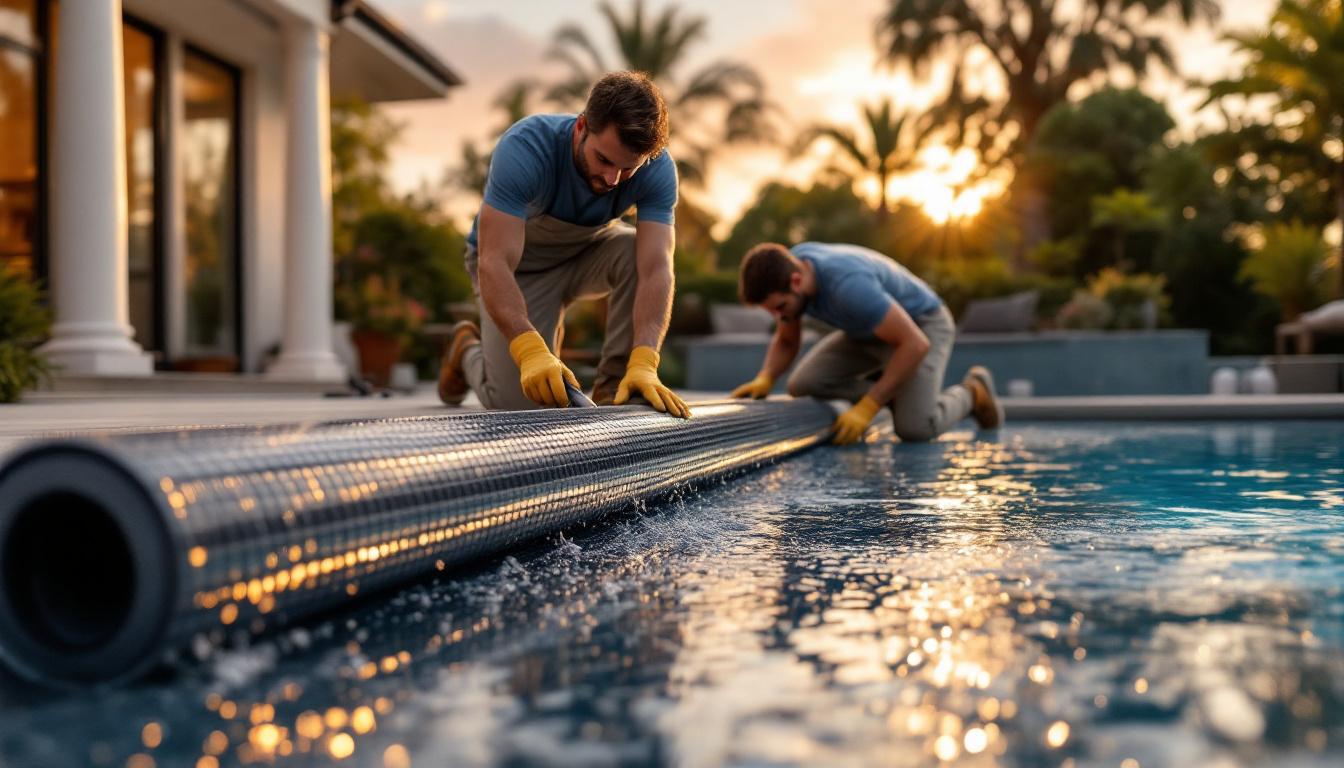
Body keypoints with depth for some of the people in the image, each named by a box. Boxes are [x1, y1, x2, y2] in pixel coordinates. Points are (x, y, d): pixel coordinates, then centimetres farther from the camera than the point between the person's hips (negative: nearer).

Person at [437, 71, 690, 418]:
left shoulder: (656, 166, -28)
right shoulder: (524, 148, -36)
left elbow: (655, 269, -36)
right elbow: (494, 264, -42)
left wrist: (643, 366, -51)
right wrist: (531, 352, -57)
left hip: (587, 251, 3)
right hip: (520, 262, -2)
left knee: (636, 253, -31)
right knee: (521, 404, -12)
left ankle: (613, 391, -14)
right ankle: (467, 349, 22)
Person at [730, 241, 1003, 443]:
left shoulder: (847, 286, -41)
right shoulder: (784, 269, -18)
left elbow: (915, 344, -36)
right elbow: (786, 342, -2)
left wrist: (867, 409, -34)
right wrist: (764, 379, -22)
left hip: (921, 327, -7)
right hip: (871, 329, 7)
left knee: (914, 428, -24)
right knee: (803, 385, -12)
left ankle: (970, 392, 8)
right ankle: (897, 392, 9)